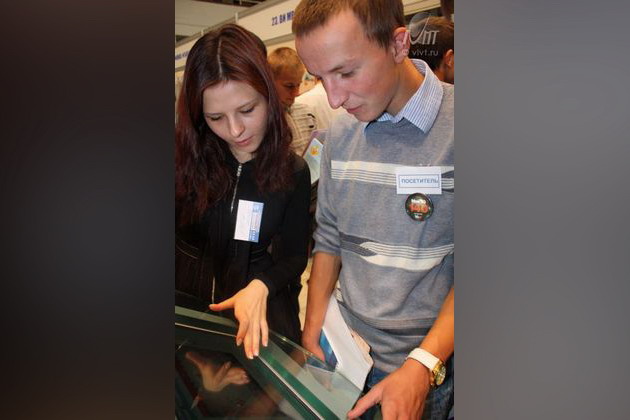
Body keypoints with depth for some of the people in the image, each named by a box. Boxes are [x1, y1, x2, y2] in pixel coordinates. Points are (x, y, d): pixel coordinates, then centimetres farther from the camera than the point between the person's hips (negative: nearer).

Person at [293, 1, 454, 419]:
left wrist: (421, 368, -23)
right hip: (345, 347, 5)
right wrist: (313, 330, 2)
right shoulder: (340, 133, 1)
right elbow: (330, 238, 8)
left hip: (427, 362, -4)